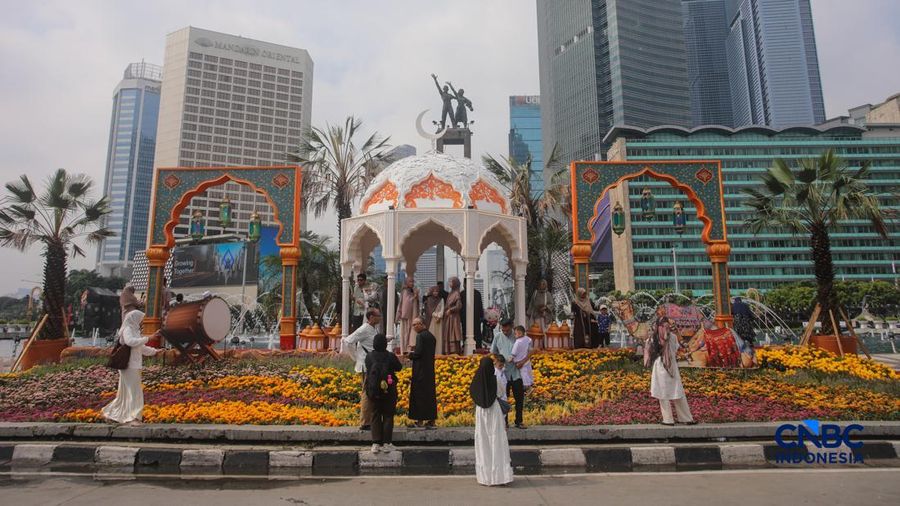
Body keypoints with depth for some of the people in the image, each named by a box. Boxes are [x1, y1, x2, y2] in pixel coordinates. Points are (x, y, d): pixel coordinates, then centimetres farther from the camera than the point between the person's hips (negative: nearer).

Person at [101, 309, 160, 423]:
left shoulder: (133, 330, 18)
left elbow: (140, 347, 26)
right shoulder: (127, 329, -10)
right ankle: (132, 417, -12)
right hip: (129, 365, -9)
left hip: (133, 365, 9)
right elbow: (130, 342, -32)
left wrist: (154, 351, 24)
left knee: (126, 392, 14)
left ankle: (110, 412, 24)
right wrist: (146, 338, -26)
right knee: (133, 391, -11)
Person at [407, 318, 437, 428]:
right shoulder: (431, 336, 12)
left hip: (420, 370, -8)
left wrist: (411, 354, 0)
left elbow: (418, 352, -20)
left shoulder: (420, 336, -13)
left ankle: (420, 420, 2)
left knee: (419, 394, -1)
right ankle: (431, 420, 12)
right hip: (430, 370, 8)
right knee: (430, 394, 9)